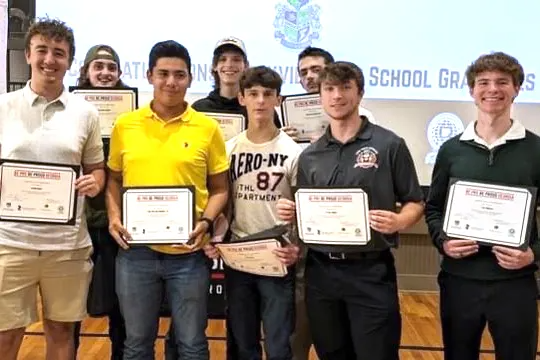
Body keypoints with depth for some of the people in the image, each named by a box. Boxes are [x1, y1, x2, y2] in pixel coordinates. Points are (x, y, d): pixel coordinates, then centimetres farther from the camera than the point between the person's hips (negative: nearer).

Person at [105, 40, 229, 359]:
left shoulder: (208, 128, -1)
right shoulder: (125, 124, 3)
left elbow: (220, 188, 4)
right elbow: (114, 179, 13)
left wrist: (206, 222, -12)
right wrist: (114, 217, -3)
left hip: (189, 253, -1)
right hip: (136, 249, 2)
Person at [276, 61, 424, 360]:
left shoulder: (389, 145, -4)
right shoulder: (309, 155, 9)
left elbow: (415, 202, -1)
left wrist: (399, 221, -21)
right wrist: (291, 213, -6)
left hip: (371, 271, -4)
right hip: (320, 271, 4)